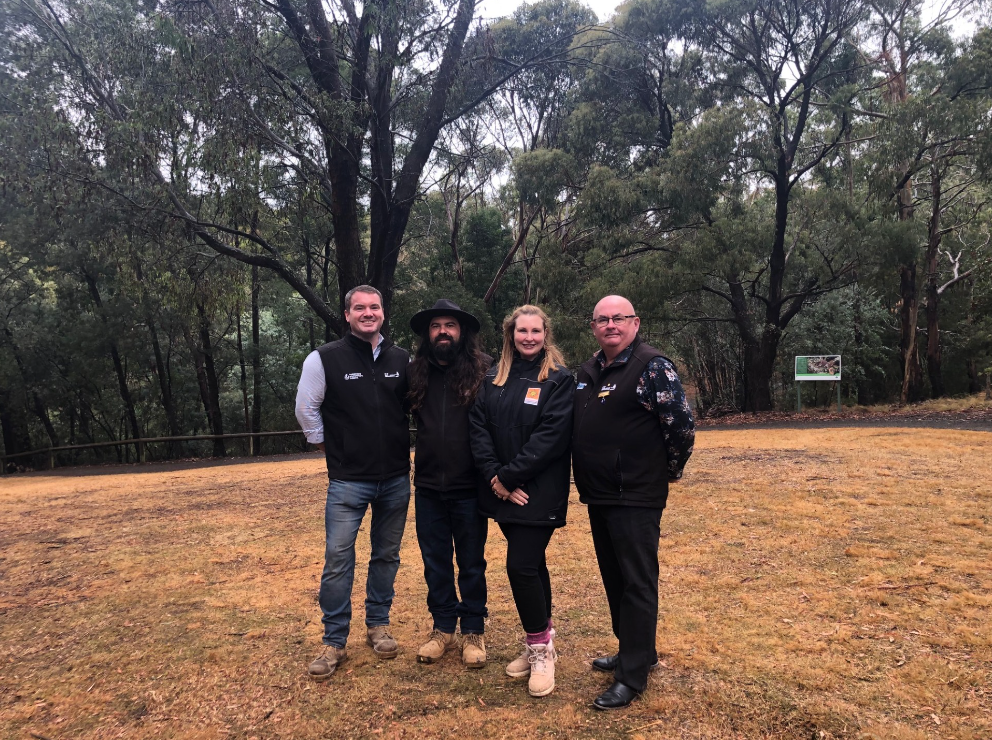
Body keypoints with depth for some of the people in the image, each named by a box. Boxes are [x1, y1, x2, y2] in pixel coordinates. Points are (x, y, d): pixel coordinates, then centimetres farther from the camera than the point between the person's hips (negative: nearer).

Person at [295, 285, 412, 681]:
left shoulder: (403, 360, 2)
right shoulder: (325, 359, -7)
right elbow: (306, 408, 2)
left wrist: (403, 447, 10)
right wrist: (325, 446, 6)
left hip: (396, 479, 3)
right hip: (348, 481, -3)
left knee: (387, 556, 14)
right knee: (338, 560, -3)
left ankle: (378, 624, 31)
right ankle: (334, 643, 12)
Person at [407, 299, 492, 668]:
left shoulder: (484, 370, -9)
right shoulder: (416, 373, 2)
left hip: (468, 486, -3)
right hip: (428, 485, 3)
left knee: (472, 563, 12)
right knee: (435, 561, 14)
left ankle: (473, 631, 28)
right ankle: (443, 627, 31)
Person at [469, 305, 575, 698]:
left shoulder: (558, 379, -7)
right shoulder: (494, 379, 8)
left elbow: (551, 436, -16)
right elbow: (478, 427, 1)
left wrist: (508, 476, -18)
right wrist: (493, 476, -12)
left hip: (539, 492, -5)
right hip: (502, 491, 5)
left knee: (521, 566, -9)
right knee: (531, 565, 15)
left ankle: (540, 648, 11)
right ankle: (540, 644, 29)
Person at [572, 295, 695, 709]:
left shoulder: (653, 367, -12)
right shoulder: (588, 371, 12)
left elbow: (682, 425, -15)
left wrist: (668, 470, -4)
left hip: (636, 498, -8)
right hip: (597, 496, 8)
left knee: (637, 583, 0)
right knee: (614, 578, 18)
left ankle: (632, 676, 9)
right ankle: (635, 651, 35)